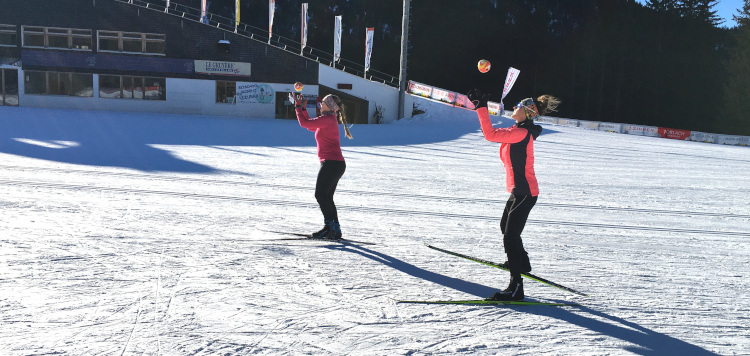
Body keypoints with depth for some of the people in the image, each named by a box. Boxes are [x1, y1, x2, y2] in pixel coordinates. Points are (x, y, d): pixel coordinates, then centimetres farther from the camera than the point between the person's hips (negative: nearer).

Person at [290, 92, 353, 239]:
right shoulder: (329, 120, 20)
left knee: (321, 194, -8)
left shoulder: (327, 119, -12)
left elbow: (304, 123, -16)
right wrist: (303, 108, 26)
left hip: (331, 163, -10)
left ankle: (330, 226, -9)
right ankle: (335, 229, 13)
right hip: (337, 164, 10)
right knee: (327, 197, 12)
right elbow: (310, 126, 29)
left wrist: (298, 106, -3)